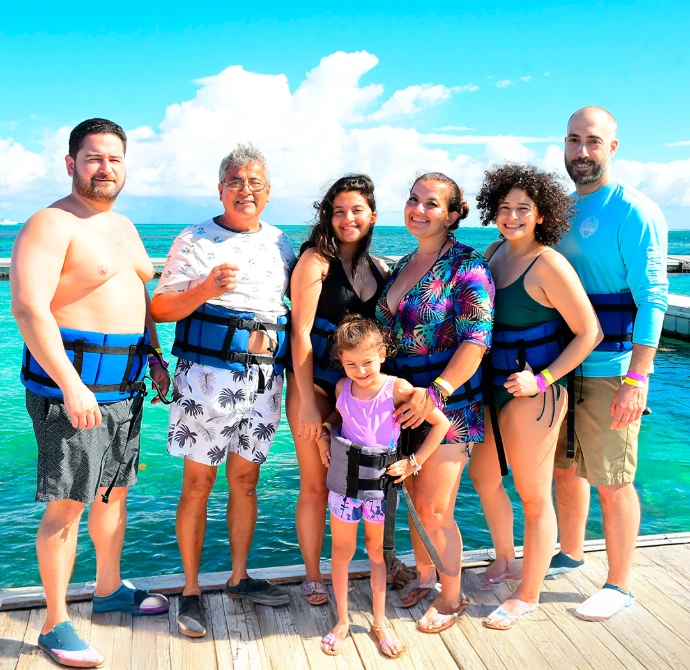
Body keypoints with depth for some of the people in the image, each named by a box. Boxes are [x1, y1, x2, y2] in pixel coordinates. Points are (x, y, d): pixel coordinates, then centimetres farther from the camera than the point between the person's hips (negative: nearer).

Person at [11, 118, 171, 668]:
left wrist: (155, 358, 16)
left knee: (114, 490, 18)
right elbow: (29, 308, -21)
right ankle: (55, 626, 14)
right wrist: (71, 386, -26)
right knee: (67, 506, -1)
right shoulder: (50, 225, -11)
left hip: (124, 385, 8)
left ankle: (110, 589, 36)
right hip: (71, 385, -8)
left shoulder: (124, 226, 16)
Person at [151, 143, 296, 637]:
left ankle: (239, 577, 29)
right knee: (198, 483, 3)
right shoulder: (194, 241, -1)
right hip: (207, 374, -4)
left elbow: (295, 304, 20)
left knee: (245, 479, 13)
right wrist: (206, 289, -23)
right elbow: (160, 308, -6)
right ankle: (191, 589, 17)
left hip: (265, 377, 4)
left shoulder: (281, 244, 12)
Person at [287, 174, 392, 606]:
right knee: (316, 485, 4)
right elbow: (301, 332, -13)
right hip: (316, 384, -4)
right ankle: (314, 578, 20)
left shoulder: (381, 270, 7)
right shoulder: (316, 260, -9)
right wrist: (307, 403, -15)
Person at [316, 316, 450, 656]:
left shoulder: (397, 389, -17)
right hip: (344, 478, 3)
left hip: (382, 481, -2)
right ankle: (342, 621, 28)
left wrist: (414, 462, -12)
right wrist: (324, 434, 0)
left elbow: (441, 423, -13)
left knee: (377, 550, 14)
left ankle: (380, 621, 30)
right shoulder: (343, 388, -6)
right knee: (342, 549, 12)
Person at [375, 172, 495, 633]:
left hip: (448, 404, -6)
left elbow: (477, 339, -19)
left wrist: (436, 392, -27)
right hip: (404, 403, 7)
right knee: (416, 499, 16)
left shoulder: (468, 265, -10)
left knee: (435, 509, -1)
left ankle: (451, 599, 19)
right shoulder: (402, 266, 12)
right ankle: (423, 577, 37)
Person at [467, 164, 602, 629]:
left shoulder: (548, 265, -18)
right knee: (483, 476, 22)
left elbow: (589, 333, -16)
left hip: (532, 394, -8)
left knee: (534, 497, 6)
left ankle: (527, 596, 24)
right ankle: (504, 557, 46)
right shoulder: (494, 252, 6)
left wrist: (542, 380, -20)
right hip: (493, 389, 9)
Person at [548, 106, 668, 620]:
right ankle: (571, 553, 38)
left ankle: (619, 587, 18)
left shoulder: (634, 211, -9)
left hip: (609, 371, -7)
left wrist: (637, 377, -21)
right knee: (565, 467, 18)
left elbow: (652, 298, -15)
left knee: (612, 480, 2)